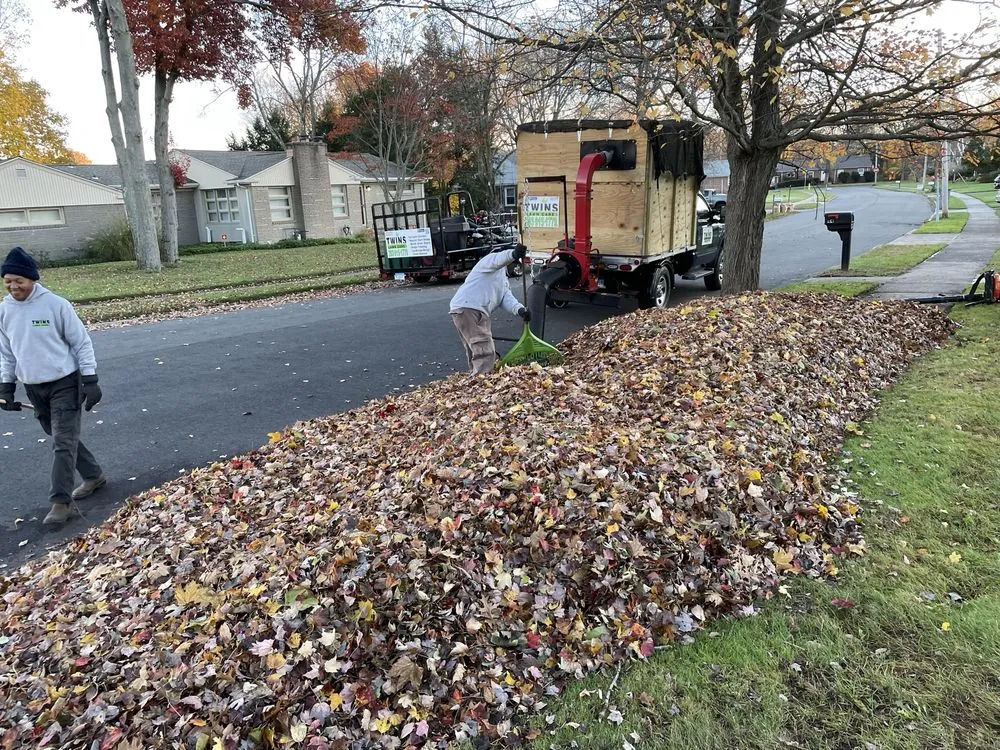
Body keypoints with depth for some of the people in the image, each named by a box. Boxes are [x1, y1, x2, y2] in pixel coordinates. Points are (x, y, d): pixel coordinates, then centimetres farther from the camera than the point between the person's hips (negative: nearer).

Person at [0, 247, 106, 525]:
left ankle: (60, 501, 0)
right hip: (33, 388, 6)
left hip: (65, 384, -6)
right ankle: (94, 476, 32)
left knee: (63, 442, -6)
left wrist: (90, 381, -11)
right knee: (60, 438, 15)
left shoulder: (56, 305, -13)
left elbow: (82, 343, -8)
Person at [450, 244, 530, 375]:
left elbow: (507, 299, 11)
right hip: (468, 308, -10)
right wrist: (513, 254, -43)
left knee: (476, 353, 18)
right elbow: (498, 259, -21)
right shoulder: (492, 259, 7)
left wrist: (520, 309, -11)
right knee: (485, 351, -16)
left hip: (476, 312, 10)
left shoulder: (504, 281, 32)